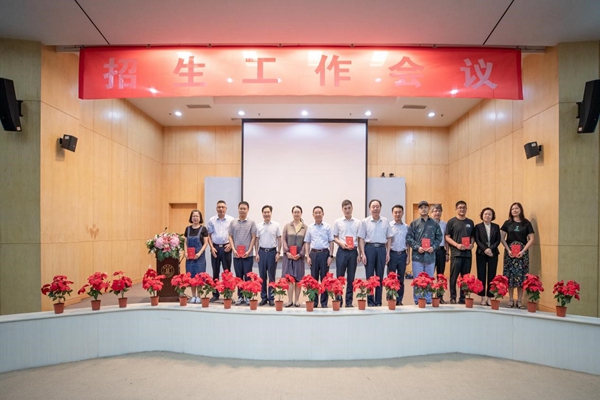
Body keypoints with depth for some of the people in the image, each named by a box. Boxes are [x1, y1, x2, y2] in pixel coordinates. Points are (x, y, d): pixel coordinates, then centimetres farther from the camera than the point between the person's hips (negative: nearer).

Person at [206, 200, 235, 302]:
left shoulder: (231, 220, 0)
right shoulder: (212, 220, 4)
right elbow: (209, 235, 6)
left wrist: (230, 244, -10)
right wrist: (212, 247, -3)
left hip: (226, 247, -2)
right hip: (215, 247, 2)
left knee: (227, 271, 3)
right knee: (215, 272, 9)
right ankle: (215, 294, 17)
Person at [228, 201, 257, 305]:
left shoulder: (251, 223, 1)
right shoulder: (233, 223, 7)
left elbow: (253, 238, -1)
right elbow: (230, 237, 7)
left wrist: (249, 251, -10)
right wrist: (234, 249, -5)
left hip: (248, 255, -2)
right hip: (236, 254, 2)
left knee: (247, 276, 1)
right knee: (238, 276, 8)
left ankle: (247, 296, 12)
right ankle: (240, 296, 18)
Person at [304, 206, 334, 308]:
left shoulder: (327, 226, 3)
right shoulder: (310, 227, 7)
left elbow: (331, 242, 3)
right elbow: (307, 243, 9)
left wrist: (330, 256, -5)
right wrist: (307, 256, 1)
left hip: (324, 253, -2)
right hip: (313, 253, 2)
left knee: (324, 278, 3)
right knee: (314, 278, 6)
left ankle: (324, 302, 12)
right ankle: (314, 301, 15)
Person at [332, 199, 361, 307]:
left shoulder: (357, 223, 7)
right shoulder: (338, 222, 5)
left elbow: (359, 239, 9)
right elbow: (334, 237, 6)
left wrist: (359, 254, 2)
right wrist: (341, 243, -12)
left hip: (353, 251, 1)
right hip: (342, 251, -1)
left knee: (351, 277, 6)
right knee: (340, 276, 2)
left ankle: (349, 301, 15)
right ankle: (338, 300, 12)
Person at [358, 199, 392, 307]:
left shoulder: (385, 221, 7)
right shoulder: (365, 222, 1)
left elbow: (389, 238, 10)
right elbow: (361, 239, 0)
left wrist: (388, 253, 4)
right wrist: (363, 254, -7)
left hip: (381, 249, 2)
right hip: (369, 248, -2)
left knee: (380, 276, 7)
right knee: (370, 276, 2)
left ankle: (378, 302, 17)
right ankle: (370, 302, 11)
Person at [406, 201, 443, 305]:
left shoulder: (434, 224, 8)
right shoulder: (414, 224, 3)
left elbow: (439, 237, 9)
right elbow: (409, 238, -1)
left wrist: (433, 247, -7)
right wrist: (417, 247, -12)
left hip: (430, 256, 2)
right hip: (417, 256, -2)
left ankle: (428, 301, 19)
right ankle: (417, 301, 11)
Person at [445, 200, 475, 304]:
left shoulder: (470, 222, 14)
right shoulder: (452, 221, 0)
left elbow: (472, 236, 18)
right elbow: (447, 237, -3)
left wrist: (472, 244, -3)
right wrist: (457, 245, -16)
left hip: (468, 253, 4)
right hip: (456, 253, -4)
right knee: (454, 276, -3)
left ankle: (463, 298, 17)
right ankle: (453, 298, 5)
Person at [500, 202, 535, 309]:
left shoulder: (526, 223, 4)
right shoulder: (507, 223, 6)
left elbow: (531, 239, 0)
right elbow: (502, 238, 3)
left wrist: (523, 251, -9)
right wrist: (508, 250, -8)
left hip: (522, 252, 0)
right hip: (510, 252, 1)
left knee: (521, 275, -1)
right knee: (510, 275, 0)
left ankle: (519, 301, 8)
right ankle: (511, 300, 9)